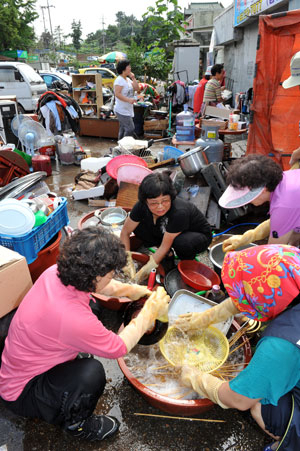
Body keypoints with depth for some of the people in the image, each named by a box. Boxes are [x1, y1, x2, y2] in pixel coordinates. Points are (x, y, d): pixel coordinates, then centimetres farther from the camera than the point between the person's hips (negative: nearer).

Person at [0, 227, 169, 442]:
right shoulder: (73, 318, -40)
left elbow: (105, 287, 3)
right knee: (92, 372, -30)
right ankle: (76, 423, 4)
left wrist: (141, 291, 2)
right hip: (21, 393, -8)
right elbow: (119, 347, -22)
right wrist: (150, 311, -13)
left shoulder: (55, 273, -18)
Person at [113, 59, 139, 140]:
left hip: (128, 110, 9)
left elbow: (136, 88, 13)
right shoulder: (119, 80, -14)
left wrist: (133, 78, 3)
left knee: (123, 130, 14)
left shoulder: (128, 79, 14)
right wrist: (129, 100, -30)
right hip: (122, 111, -9)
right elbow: (117, 94, -23)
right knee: (130, 129, -15)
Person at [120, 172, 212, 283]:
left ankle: (187, 261, -4)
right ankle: (167, 253, 4)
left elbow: (165, 245, -30)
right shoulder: (142, 206, -23)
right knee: (138, 226, -16)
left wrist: (145, 270, -27)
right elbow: (125, 232, -12)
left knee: (182, 242, -40)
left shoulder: (179, 212, -38)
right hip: (165, 234, 5)